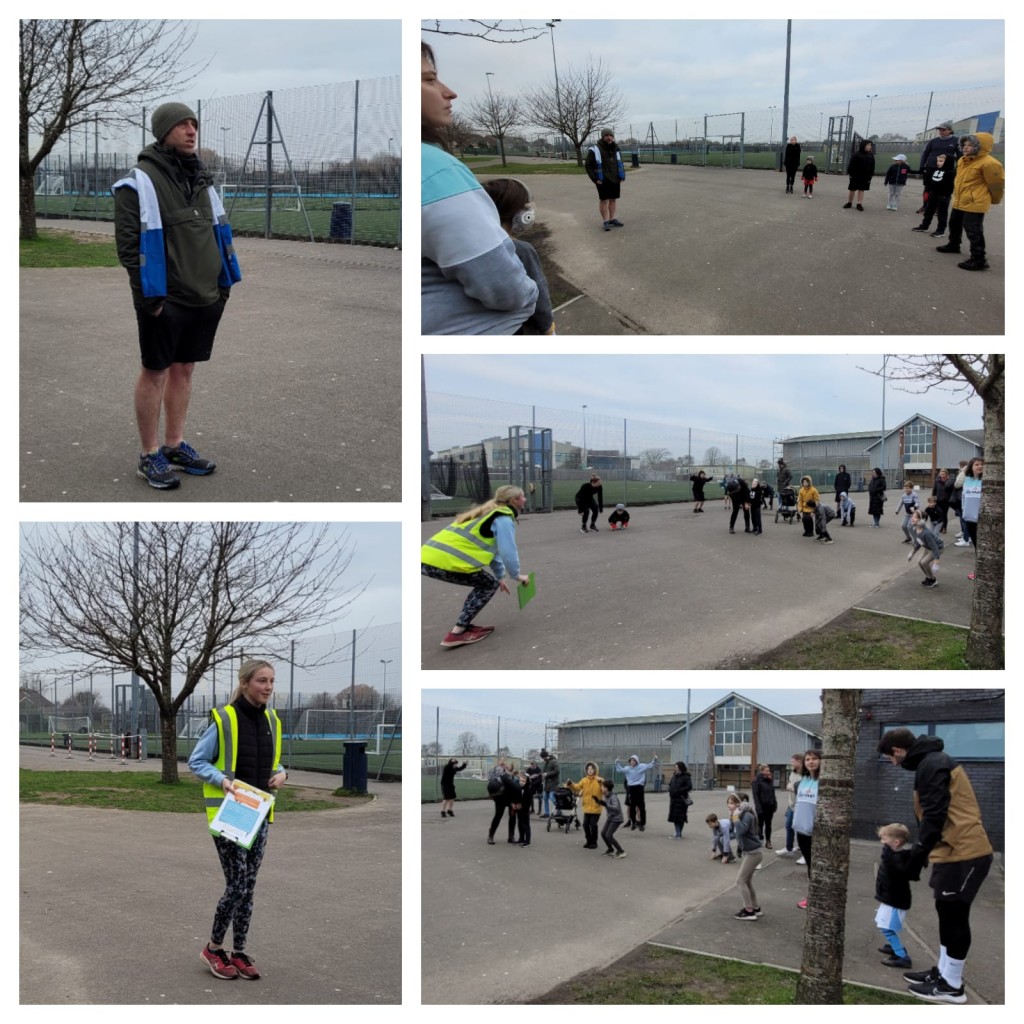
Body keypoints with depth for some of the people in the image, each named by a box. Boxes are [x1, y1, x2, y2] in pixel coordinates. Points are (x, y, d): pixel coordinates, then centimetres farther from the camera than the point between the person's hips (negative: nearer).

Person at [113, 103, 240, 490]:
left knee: (184, 370, 14)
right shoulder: (140, 181, -9)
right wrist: (148, 294, -17)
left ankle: (175, 445, 25)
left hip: (205, 297, 6)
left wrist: (224, 283, 12)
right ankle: (149, 456, 11)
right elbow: (128, 243, -13)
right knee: (155, 372, 2)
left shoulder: (201, 179, 13)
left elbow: (219, 232, 19)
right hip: (164, 300, -6)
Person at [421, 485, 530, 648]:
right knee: (490, 585, 7)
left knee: (484, 584, 22)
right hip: (445, 562, -9)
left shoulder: (489, 514, 29)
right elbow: (507, 552, -5)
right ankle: (457, 632, 1)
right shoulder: (504, 519, -1)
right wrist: (516, 575, 13)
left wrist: (500, 576, 45)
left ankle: (463, 626, 22)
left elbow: (491, 547, 39)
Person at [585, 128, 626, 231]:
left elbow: (621, 164, 22)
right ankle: (605, 221, 6)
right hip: (603, 181, -6)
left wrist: (622, 177, 10)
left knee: (613, 199, 11)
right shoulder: (595, 150, -8)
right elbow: (588, 165, -7)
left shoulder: (616, 150, 11)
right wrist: (595, 179, -11)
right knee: (604, 200, -1)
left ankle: (612, 219, 22)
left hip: (615, 180, 6)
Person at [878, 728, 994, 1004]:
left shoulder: (931, 765, -15)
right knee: (947, 912, 17)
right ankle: (943, 972, 27)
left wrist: (920, 849, -14)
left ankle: (951, 985, 5)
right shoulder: (933, 762, 17)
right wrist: (922, 849, 18)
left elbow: (935, 813, -21)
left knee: (954, 915, -2)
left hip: (962, 852, -10)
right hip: (957, 849, 10)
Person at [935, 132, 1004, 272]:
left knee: (974, 232, -11)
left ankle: (979, 260, -9)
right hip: (959, 202, 10)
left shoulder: (988, 163, -19)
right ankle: (953, 245, 49)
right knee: (954, 225, 26)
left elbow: (997, 183, -11)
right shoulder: (963, 161, 9)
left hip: (975, 204, -10)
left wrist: (994, 199, 2)